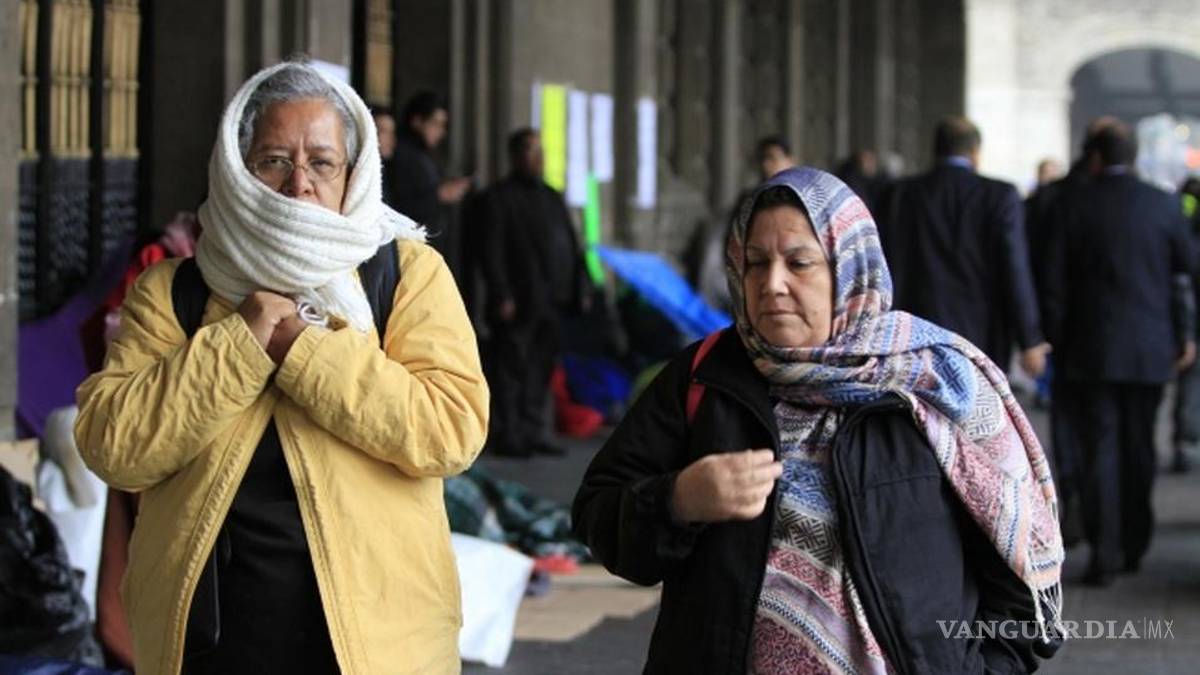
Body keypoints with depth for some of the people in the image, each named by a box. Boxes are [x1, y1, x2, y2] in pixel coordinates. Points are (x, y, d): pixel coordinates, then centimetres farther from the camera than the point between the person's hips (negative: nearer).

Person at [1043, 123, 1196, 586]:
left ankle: (1104, 552, -9)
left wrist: (1055, 340, 6)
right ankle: (1134, 546, 20)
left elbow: (1055, 282, -3)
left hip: (1091, 350, -2)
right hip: (1149, 349, 2)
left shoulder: (1074, 207, -4)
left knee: (1098, 448, -1)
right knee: (1139, 447, 13)